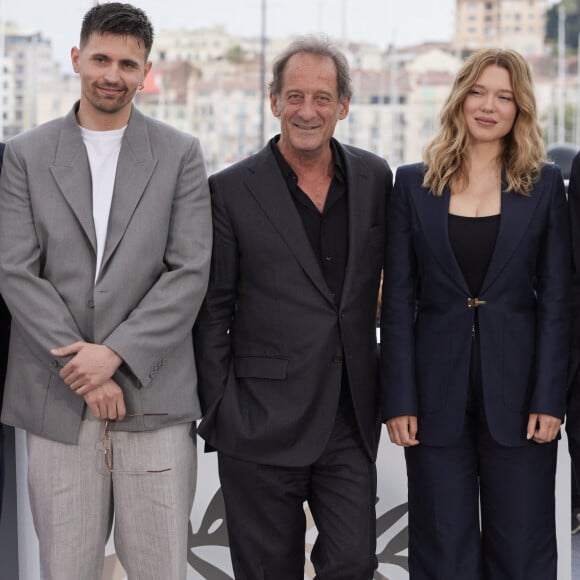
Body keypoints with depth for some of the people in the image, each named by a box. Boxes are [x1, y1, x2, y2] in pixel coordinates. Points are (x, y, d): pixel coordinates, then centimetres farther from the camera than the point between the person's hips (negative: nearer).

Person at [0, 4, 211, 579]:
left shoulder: (180, 154, 6)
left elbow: (189, 273, -2)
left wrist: (115, 353, -12)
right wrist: (80, 368, -10)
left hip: (153, 397, 0)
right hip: (58, 401, 1)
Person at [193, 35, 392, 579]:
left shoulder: (374, 177, 6)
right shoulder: (231, 190, -5)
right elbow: (210, 313, -2)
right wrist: (218, 411, -7)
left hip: (351, 419, 3)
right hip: (263, 424, -3)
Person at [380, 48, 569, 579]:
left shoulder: (544, 185, 3)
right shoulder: (413, 183, 4)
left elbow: (556, 300, 1)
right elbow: (398, 300, 3)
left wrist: (549, 400, -7)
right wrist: (399, 401, -4)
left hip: (516, 389, 0)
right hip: (438, 391, 1)